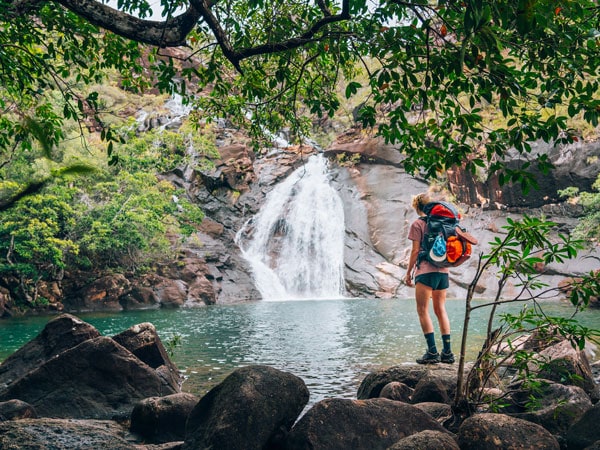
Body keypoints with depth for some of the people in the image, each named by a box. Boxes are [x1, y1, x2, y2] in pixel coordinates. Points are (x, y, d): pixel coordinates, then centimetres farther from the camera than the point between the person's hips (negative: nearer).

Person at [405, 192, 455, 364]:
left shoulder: (417, 224, -5)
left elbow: (415, 251, -8)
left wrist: (408, 272, -1)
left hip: (425, 271, -6)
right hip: (443, 270, 6)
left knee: (423, 310, -2)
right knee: (440, 310, 11)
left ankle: (432, 352, -8)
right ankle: (447, 352, 11)